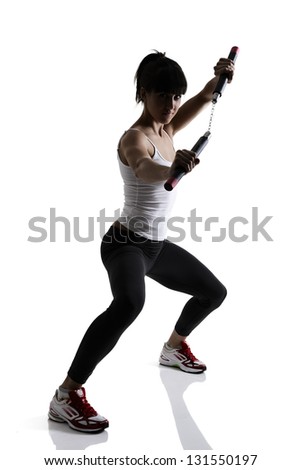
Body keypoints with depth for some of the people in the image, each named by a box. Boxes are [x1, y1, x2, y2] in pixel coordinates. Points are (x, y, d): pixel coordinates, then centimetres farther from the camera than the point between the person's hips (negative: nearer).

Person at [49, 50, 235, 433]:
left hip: (155, 246, 9)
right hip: (125, 243, -9)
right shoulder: (135, 138, -20)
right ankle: (66, 395, -34)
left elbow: (203, 100, 18)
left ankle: (173, 348, 46)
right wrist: (171, 170, -66)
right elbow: (143, 169, -44)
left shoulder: (166, 129, 5)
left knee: (214, 291, 22)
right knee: (129, 303, -40)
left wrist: (218, 79, -4)